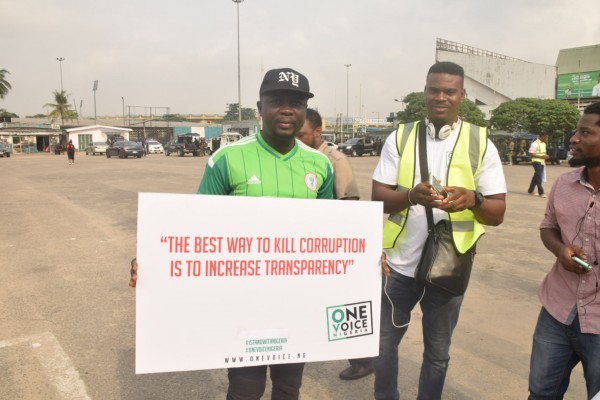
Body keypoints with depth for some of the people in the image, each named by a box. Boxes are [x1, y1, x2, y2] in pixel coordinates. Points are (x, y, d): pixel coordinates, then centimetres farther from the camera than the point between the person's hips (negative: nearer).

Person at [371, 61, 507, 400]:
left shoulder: (481, 143, -3)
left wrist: (473, 199, -27)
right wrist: (412, 195, -25)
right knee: (385, 342, 16)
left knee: (438, 352, 18)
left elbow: (498, 213, -5)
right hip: (399, 263, 1)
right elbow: (378, 197, -5)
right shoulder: (400, 137, -1)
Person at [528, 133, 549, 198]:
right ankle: (541, 192, -8)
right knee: (539, 177, -10)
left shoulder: (543, 144, 14)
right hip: (536, 161, -9)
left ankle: (530, 190, 24)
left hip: (542, 162, 9)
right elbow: (531, 154, -19)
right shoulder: (535, 144, -15)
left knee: (536, 177, 14)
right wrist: (542, 156, -20)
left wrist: (546, 156, 5)